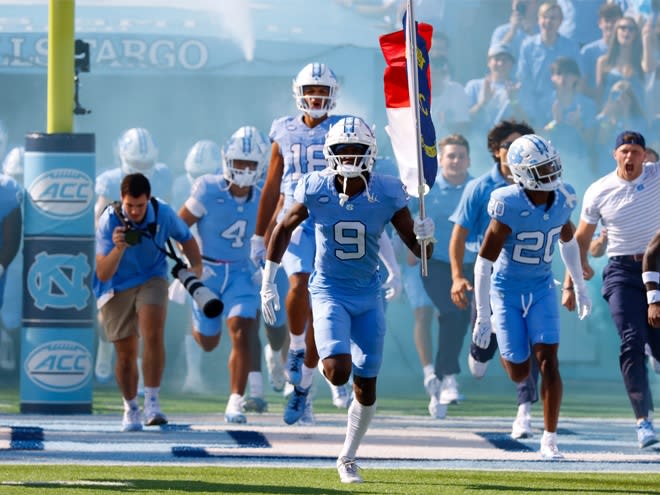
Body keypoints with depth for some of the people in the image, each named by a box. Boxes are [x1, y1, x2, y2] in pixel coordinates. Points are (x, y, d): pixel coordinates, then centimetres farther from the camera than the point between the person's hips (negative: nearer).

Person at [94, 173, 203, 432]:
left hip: (152, 280, 1)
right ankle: (130, 408, 24)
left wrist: (196, 265, -11)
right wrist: (119, 248, -43)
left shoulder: (163, 213, -15)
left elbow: (186, 238, 7)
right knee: (126, 354, 2)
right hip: (117, 287, -1)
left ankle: (152, 402, -21)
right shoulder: (109, 221, -22)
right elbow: (103, 274, -25)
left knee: (153, 334, -25)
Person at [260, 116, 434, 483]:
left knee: (366, 386, 7)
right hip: (329, 292, -2)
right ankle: (328, 357, 15)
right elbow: (284, 230, 4)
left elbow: (418, 249, -7)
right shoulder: (316, 190, -13)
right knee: (339, 372, -23)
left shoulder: (387, 193, -13)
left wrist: (425, 237, -31)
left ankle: (348, 458, 26)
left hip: (368, 295, 2)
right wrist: (268, 282, 5)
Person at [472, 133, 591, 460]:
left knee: (548, 362, -9)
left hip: (541, 289, 4)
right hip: (507, 289, -4)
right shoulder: (509, 208, -25)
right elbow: (484, 262, -21)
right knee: (519, 373, 1)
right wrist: (482, 317, -21)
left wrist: (579, 286, 19)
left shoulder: (561, 200, -8)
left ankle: (549, 440, -3)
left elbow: (568, 241, 14)